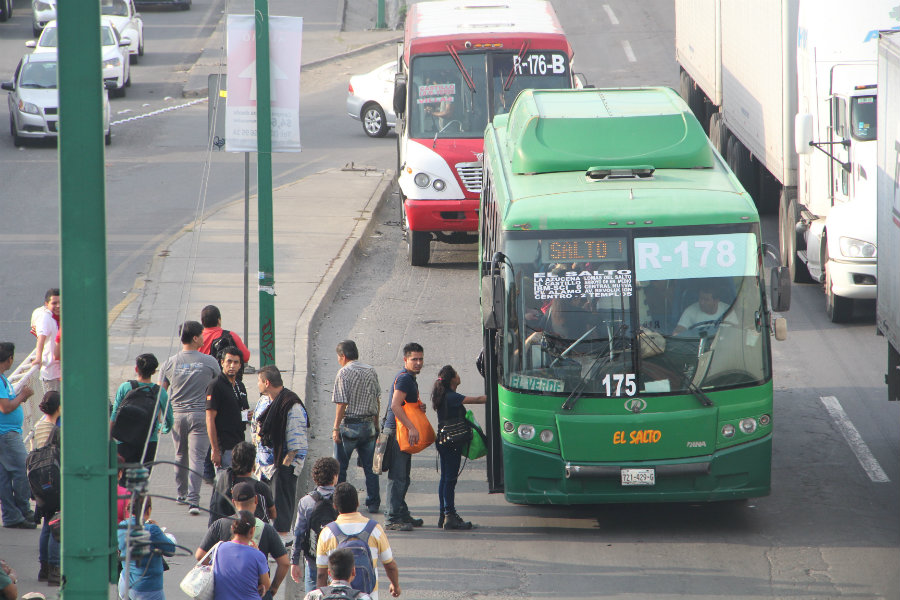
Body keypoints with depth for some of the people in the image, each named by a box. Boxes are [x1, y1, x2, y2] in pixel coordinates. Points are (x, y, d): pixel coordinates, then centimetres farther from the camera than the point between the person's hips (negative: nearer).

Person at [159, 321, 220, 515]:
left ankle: (182, 494, 31)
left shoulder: (170, 363, 1)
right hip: (200, 415, -3)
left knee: (180, 456, 19)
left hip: (177, 414, 3)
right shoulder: (209, 362, -5)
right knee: (196, 458, -5)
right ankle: (193, 500, -15)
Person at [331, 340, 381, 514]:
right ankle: (373, 504, 12)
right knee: (370, 467, 11)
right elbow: (377, 400, 11)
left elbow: (342, 403, -15)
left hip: (349, 426, -5)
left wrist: (336, 428, -11)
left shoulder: (344, 373, -12)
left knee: (339, 467, 5)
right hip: (369, 424, 5)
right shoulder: (371, 371, 6)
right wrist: (376, 424, 20)